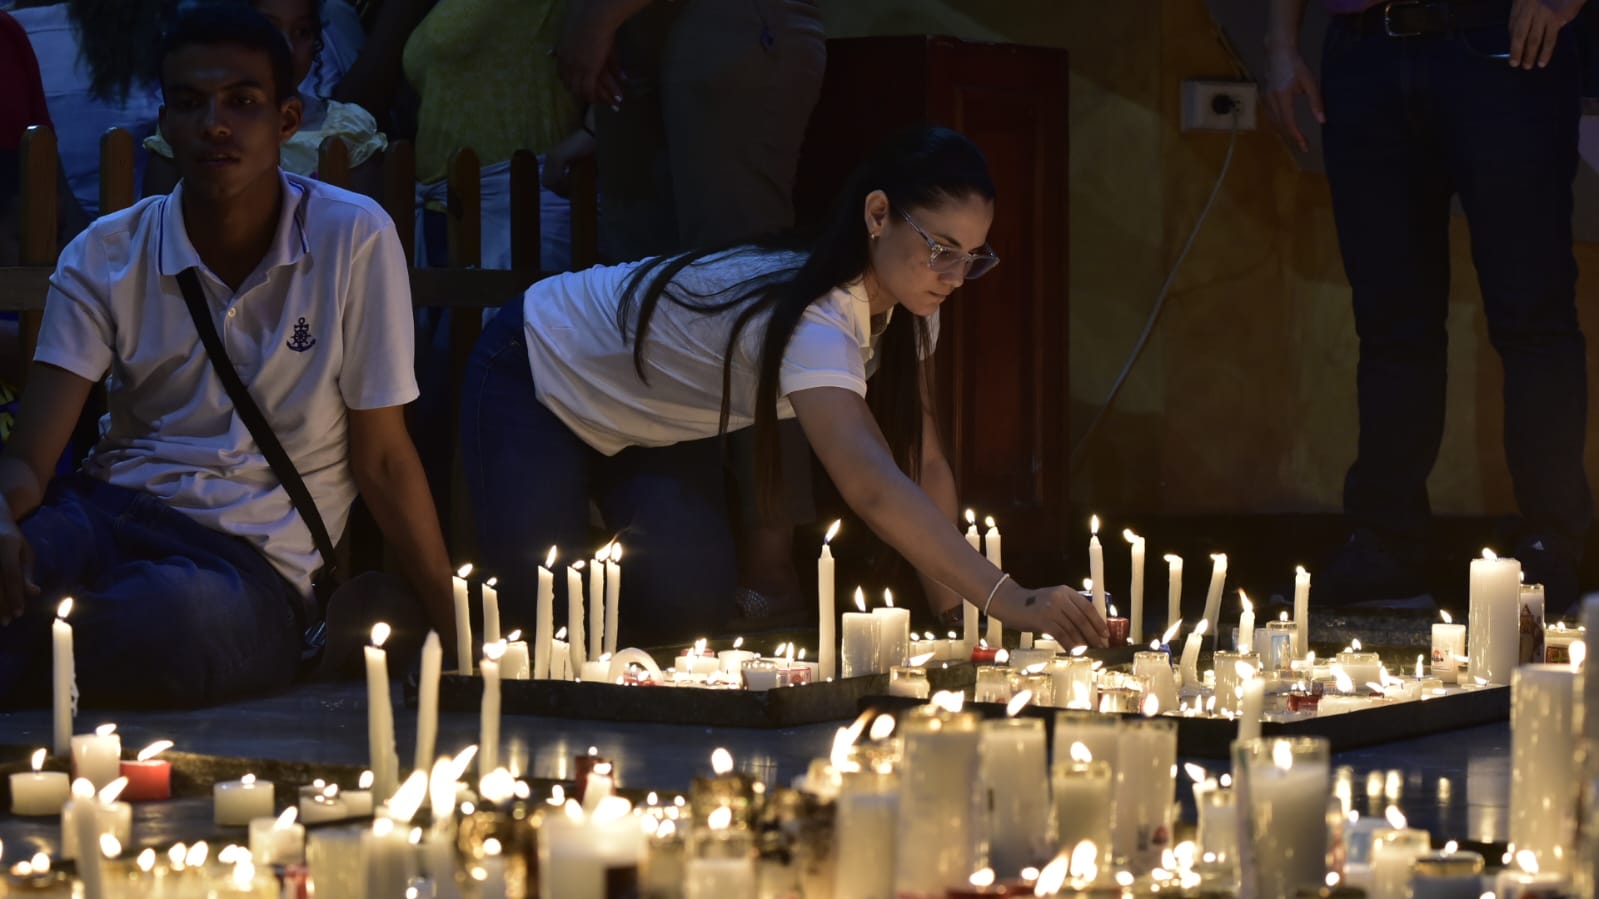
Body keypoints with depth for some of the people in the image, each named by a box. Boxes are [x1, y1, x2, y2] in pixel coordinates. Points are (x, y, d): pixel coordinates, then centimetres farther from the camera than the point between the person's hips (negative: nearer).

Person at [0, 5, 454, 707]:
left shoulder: (354, 240, -3)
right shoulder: (105, 259, 3)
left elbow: (382, 460, 2)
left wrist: (458, 638, -2)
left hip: (258, 563, 0)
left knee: (168, 619, -39)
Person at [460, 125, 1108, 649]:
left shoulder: (900, 310, -15)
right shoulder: (812, 318, -43)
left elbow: (924, 464, -9)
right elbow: (872, 487, -56)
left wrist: (950, 607, -21)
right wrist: (1012, 602, -65)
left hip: (657, 429, 7)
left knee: (691, 606, -12)